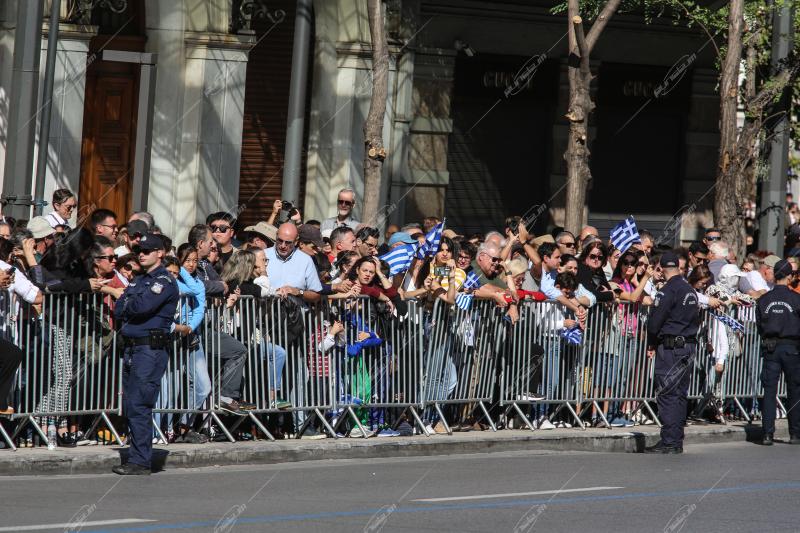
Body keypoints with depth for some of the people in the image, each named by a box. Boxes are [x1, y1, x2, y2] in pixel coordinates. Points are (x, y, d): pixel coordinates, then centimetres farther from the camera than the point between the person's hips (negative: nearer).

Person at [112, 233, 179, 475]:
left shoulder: (165, 281, -5)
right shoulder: (138, 281, 22)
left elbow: (143, 306, -19)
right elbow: (118, 311, 12)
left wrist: (128, 305, 0)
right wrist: (135, 308, -4)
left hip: (151, 348, -9)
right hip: (131, 347, 9)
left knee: (139, 406, -13)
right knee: (130, 406, 8)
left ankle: (140, 461, -12)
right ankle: (137, 457, 13)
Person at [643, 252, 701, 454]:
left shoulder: (669, 290, -13)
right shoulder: (690, 290, 13)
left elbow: (655, 321, -13)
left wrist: (651, 345, 1)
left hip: (670, 348, -8)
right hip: (689, 345, 8)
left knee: (667, 395, -6)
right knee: (680, 394, 11)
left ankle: (669, 442, -8)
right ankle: (677, 441, 14)